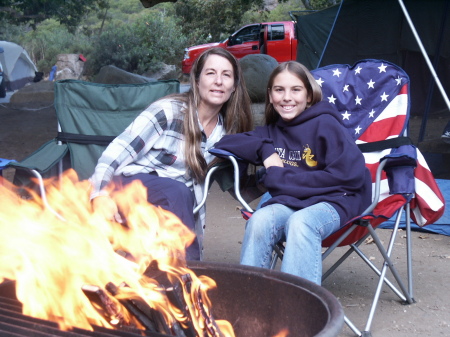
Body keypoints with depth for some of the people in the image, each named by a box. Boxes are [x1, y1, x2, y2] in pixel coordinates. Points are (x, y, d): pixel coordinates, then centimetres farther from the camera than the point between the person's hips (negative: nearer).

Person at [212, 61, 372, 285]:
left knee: (299, 223, -37)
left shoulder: (325, 124, -1)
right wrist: (264, 150, -4)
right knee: (259, 220, -30)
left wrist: (280, 178, -8)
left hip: (332, 200, -4)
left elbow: (349, 176, -12)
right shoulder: (272, 132, 18)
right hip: (287, 201, 4)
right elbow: (222, 144, 16)